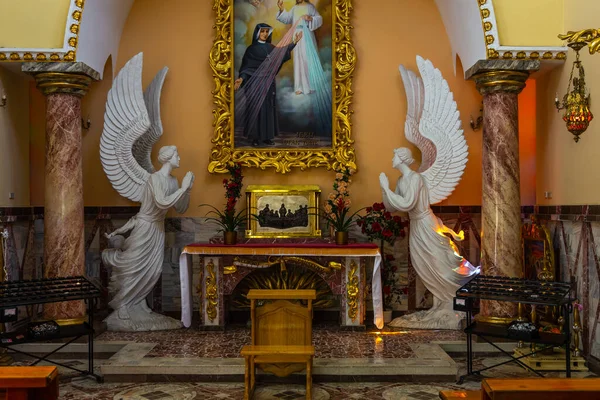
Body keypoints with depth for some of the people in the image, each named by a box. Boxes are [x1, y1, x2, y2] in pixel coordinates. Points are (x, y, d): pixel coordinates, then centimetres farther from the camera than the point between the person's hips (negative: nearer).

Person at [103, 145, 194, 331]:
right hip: (144, 228, -8)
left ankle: (135, 308, 21)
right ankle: (122, 314, 7)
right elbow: (162, 203, -34)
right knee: (134, 269, -3)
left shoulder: (173, 181, 4)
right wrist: (183, 188, -28)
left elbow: (181, 209, 8)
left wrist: (188, 189, -5)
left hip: (157, 229, 8)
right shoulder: (155, 178, -20)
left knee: (152, 271, 8)